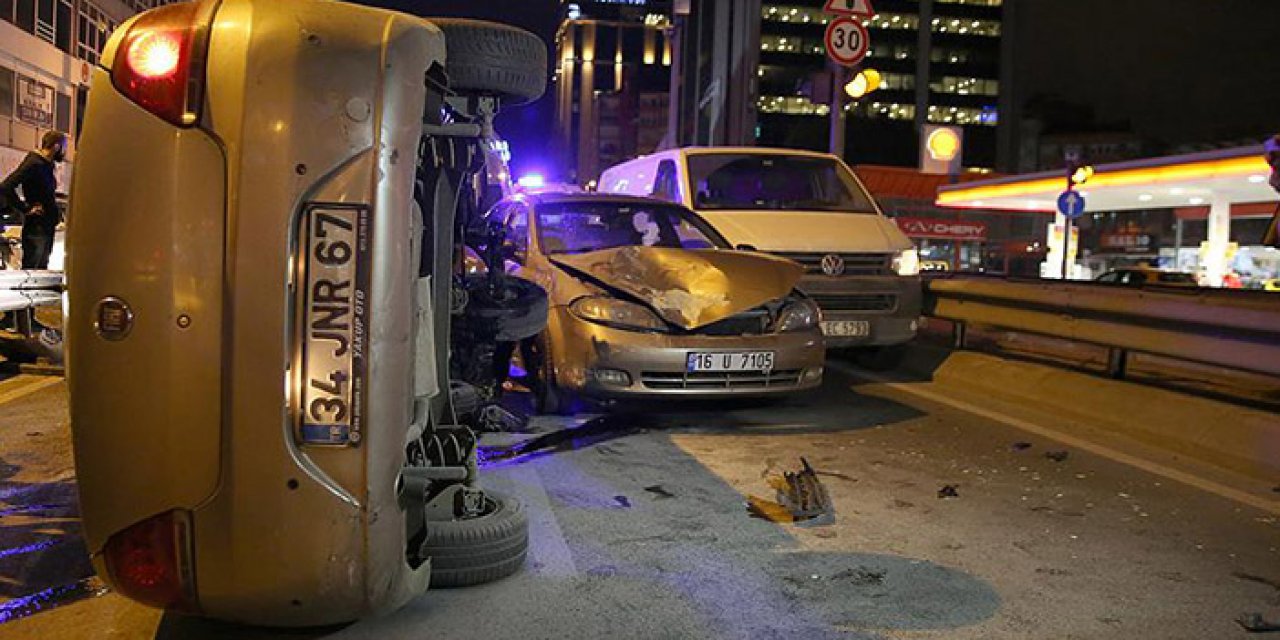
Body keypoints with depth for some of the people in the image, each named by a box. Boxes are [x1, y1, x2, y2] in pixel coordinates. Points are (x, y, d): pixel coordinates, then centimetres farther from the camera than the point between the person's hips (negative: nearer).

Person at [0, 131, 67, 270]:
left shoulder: (46, 165, 11)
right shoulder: (34, 164, -16)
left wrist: (56, 213, 10)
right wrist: (26, 209, -20)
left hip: (47, 226, 9)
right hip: (35, 227, -9)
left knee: (42, 269, 14)